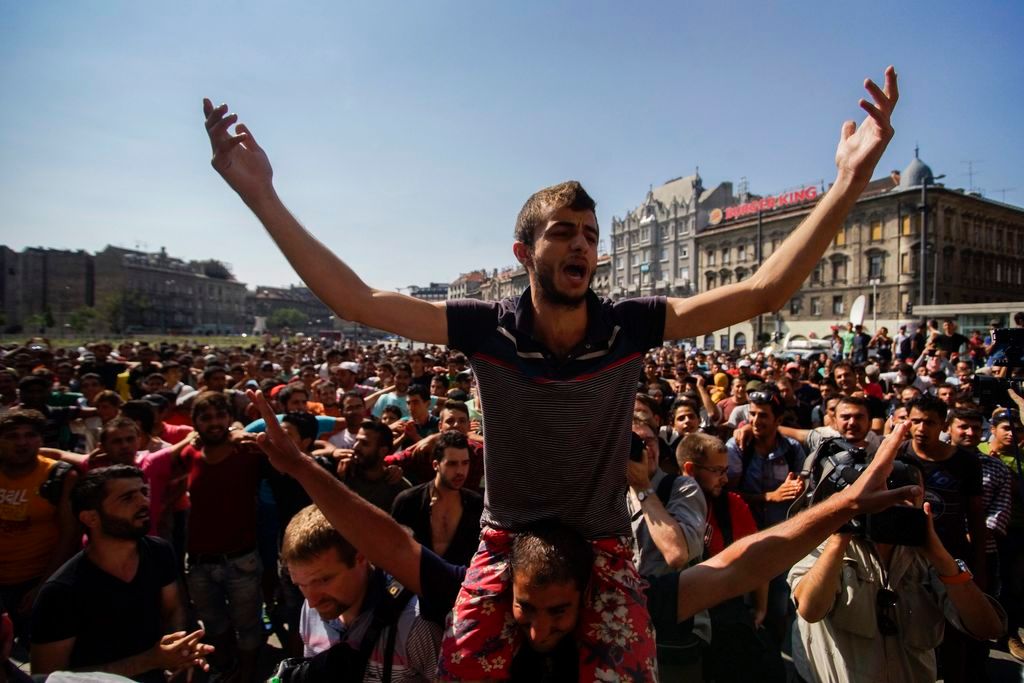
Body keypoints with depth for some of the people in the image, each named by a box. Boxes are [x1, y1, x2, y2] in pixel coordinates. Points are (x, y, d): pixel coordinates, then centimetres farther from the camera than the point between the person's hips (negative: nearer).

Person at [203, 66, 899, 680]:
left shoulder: (631, 326, -13)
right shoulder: (487, 329, -14)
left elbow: (762, 292, -16)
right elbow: (357, 301, -16)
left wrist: (849, 184, -25)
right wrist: (261, 195, -19)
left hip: (604, 546, 1)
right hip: (506, 541, 0)